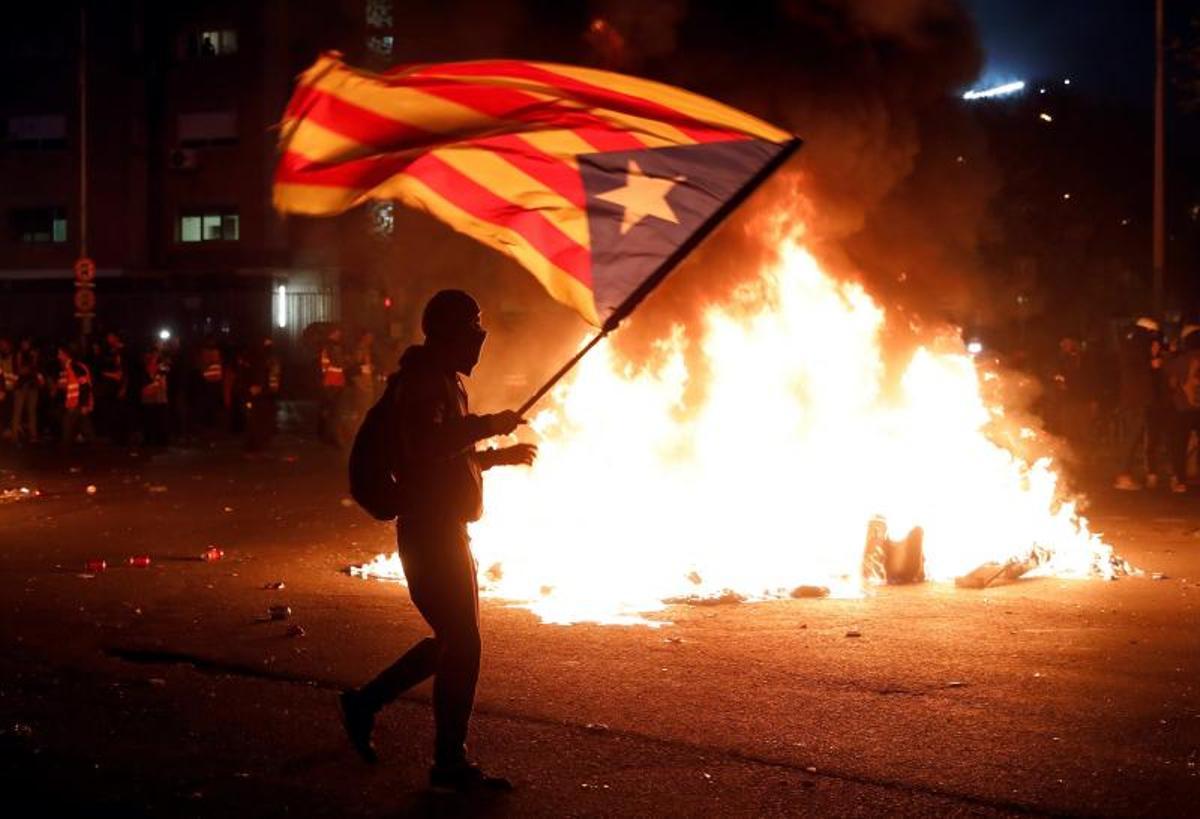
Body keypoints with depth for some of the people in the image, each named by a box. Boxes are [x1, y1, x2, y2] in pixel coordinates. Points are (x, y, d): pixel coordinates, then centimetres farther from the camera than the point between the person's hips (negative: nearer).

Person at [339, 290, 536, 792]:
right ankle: (450, 763, 3)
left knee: (453, 640, 16)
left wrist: (499, 455, 17)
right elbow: (424, 444, -32)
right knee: (462, 646, -6)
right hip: (430, 530, -10)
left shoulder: (444, 381, 18)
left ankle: (364, 702, 25)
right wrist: (487, 426, -28)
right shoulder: (422, 382, -15)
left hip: (444, 530, 10)